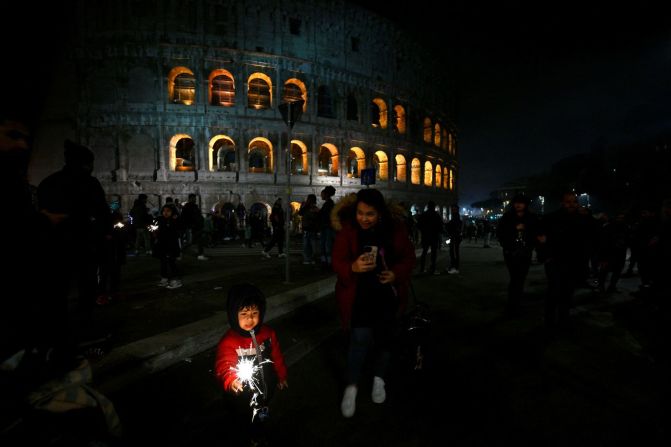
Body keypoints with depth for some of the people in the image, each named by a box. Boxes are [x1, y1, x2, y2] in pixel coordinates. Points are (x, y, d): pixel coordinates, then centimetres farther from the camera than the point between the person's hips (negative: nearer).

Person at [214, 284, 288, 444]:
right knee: (246, 419, 24)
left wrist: (281, 376, 12)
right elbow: (223, 367, -36)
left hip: (266, 389, 4)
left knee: (260, 419, 32)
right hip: (244, 395, -4)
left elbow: (277, 356, 1)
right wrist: (231, 381, -56)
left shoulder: (268, 333, -13)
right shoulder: (228, 341, -28)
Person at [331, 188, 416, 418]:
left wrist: (396, 274, -19)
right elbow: (337, 261, -14)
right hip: (359, 293, -2)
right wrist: (352, 268, -35)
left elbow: (408, 256, 0)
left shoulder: (394, 228, -11)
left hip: (387, 292, 3)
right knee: (360, 338, -11)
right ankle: (351, 387, 12)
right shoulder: (347, 229, -15)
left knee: (385, 338, 16)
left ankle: (379, 379, 41)